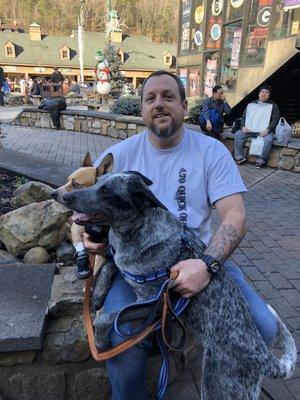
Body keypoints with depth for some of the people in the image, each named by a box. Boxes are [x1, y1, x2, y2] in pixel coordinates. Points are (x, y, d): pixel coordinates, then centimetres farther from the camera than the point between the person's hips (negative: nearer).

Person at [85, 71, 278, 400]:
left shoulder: (212, 151, -1)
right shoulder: (119, 155, 1)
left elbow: (234, 216, -9)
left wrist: (207, 264, -27)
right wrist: (86, 232, -13)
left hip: (199, 256, 1)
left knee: (263, 327, -14)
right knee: (126, 341, -26)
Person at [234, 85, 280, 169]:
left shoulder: (273, 106, 8)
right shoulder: (251, 104, 16)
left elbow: (275, 120, -1)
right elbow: (244, 117, 14)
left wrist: (267, 130, -18)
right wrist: (243, 127, -6)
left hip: (264, 131, -3)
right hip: (249, 130, 3)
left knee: (268, 139, -34)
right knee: (238, 134, -19)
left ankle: (261, 160, -21)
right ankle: (240, 157, -14)